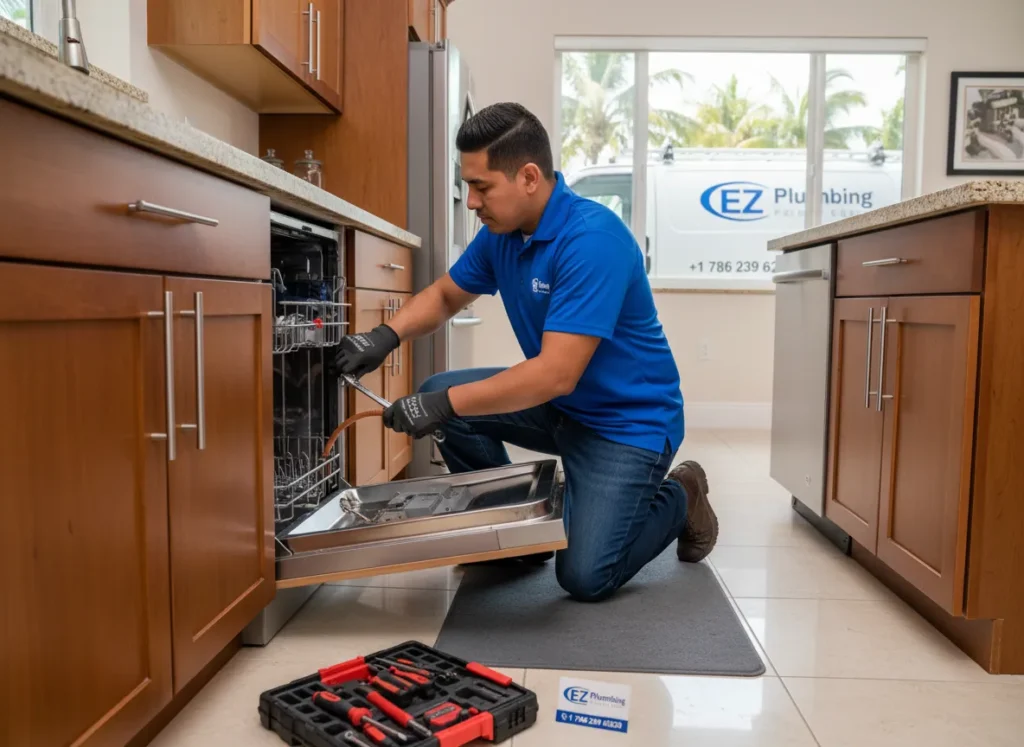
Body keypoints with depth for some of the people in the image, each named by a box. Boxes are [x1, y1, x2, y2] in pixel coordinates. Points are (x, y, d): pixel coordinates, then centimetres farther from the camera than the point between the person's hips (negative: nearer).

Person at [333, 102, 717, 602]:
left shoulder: (592, 238, -28)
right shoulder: (501, 233, -3)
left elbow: (557, 374, -32)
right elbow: (445, 295, 11)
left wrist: (447, 405, -30)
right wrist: (388, 335, -9)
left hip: (629, 421, -7)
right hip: (556, 405, 8)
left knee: (584, 577, -17)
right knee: (438, 393, -7)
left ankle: (678, 499, 13)